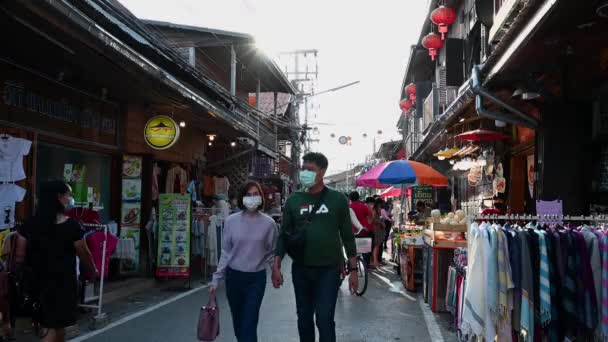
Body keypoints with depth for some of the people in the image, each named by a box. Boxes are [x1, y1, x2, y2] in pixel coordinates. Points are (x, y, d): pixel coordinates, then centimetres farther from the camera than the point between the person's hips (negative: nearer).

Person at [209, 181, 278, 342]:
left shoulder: (268, 223, -7)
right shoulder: (231, 221, -4)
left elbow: (272, 252, 3)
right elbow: (225, 253, 1)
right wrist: (216, 279, 0)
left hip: (256, 278, -2)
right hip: (233, 277, 2)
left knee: (249, 325, -6)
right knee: (237, 323, 15)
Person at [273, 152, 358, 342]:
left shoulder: (337, 199, -2)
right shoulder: (293, 200, 3)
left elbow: (347, 235, 1)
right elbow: (284, 235, 6)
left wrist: (353, 269, -1)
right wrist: (276, 266, -2)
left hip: (329, 269, -2)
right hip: (300, 269, 3)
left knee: (324, 319, -6)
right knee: (304, 318, 13)